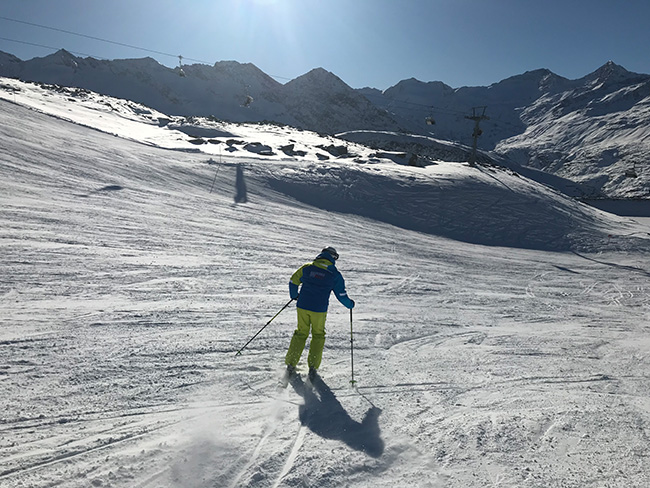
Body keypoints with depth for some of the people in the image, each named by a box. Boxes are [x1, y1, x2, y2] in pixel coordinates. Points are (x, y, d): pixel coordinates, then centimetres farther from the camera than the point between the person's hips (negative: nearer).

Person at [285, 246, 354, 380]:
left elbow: (293, 281, 8)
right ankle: (313, 367, 12)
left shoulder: (307, 267, 3)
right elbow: (342, 295, 1)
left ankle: (290, 364, 16)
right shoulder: (335, 274, -2)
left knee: (300, 334, 18)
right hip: (319, 310, -2)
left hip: (302, 306, 2)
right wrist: (350, 304, 20)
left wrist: (294, 296, 26)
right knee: (318, 335, 17)